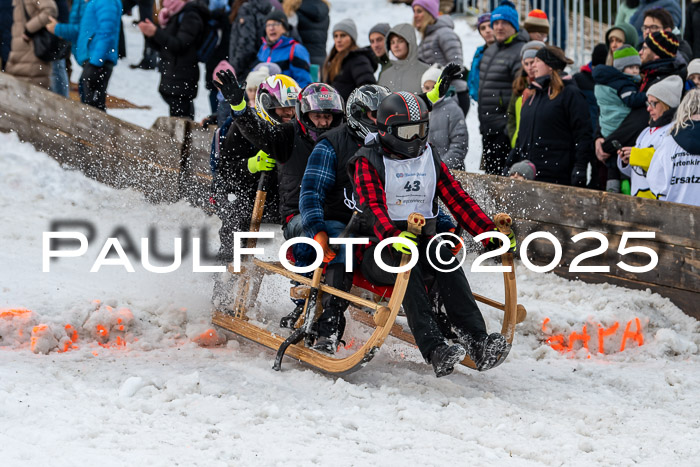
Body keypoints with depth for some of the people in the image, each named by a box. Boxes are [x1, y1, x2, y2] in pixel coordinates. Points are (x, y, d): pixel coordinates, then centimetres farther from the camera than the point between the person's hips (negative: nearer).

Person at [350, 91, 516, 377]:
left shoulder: (431, 161, 16)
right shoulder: (368, 162, 0)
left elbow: (458, 200, 10)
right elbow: (373, 206, -16)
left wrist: (490, 233, -5)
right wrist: (393, 236, -37)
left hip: (422, 241, 4)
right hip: (378, 248, -4)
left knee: (443, 254, -30)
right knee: (406, 262, -37)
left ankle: (477, 342, -44)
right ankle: (434, 349, -52)